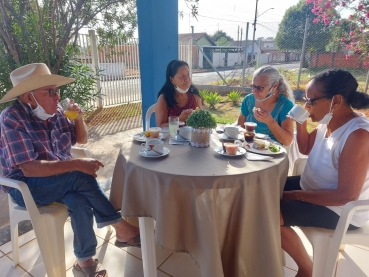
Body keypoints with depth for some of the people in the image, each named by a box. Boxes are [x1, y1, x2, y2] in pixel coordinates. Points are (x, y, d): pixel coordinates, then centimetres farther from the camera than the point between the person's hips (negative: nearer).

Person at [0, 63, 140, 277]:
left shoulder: (55, 113, -2)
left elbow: (81, 139, 10)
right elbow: (29, 169, -28)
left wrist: (79, 118, -10)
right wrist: (77, 165, -35)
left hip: (61, 179, 5)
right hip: (26, 186, -5)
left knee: (80, 202, -28)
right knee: (83, 177, -30)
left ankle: (85, 258, -7)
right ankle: (121, 229, -16)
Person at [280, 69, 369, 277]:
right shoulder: (328, 122, -4)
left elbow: (347, 195, -28)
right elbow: (305, 149, 13)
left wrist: (297, 195, -24)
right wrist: (300, 122, -4)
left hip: (341, 210, -9)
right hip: (314, 189, 9)